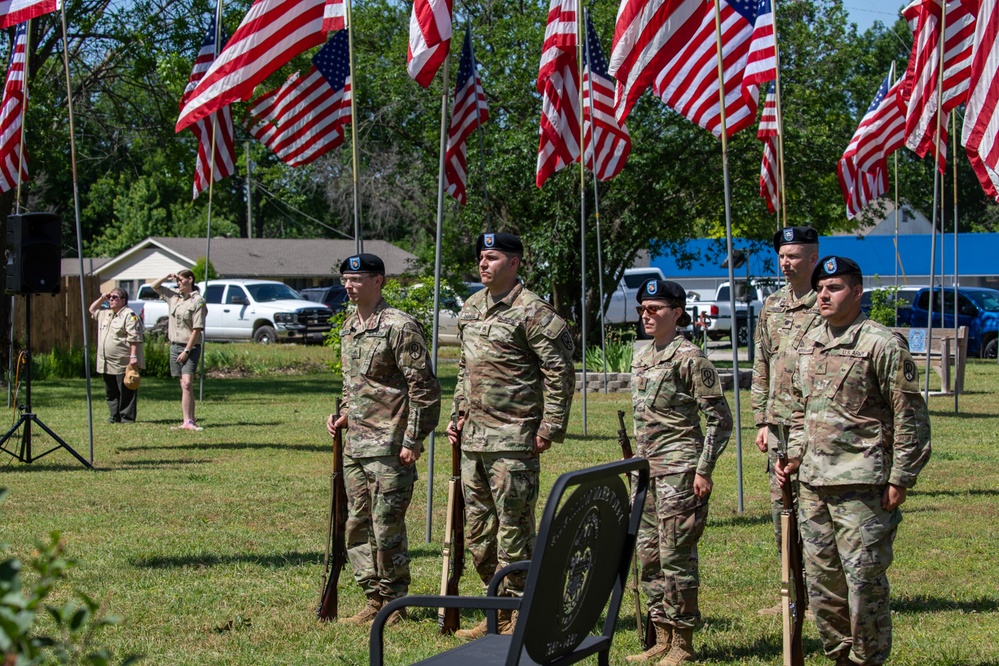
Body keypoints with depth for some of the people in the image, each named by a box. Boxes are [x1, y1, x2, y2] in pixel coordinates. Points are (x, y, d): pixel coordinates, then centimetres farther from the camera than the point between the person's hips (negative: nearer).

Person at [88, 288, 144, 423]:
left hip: (123, 363, -9)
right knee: (110, 393, 12)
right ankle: (115, 416, 19)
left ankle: (127, 417, 1)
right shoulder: (105, 314, 17)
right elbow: (92, 310, 35)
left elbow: (135, 338, -17)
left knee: (126, 392, -3)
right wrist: (101, 299, 17)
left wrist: (133, 356, -24)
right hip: (108, 364, 9)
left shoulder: (129, 315, -11)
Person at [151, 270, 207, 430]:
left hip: (190, 347, -7)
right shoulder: (174, 295, 11)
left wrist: (186, 351, -17)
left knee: (187, 383, -17)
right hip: (175, 345, 7)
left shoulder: (197, 301, -10)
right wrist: (167, 277, 5)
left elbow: (197, 329, -14)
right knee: (183, 385, 6)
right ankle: (188, 421, 6)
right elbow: (154, 286, 23)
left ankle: (189, 421, -21)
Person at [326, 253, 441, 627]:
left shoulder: (399, 327, -12)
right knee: (357, 526, 10)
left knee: (387, 528, -4)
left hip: (389, 446, -9)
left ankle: (394, 604, 7)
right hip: (355, 445, 9)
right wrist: (343, 414, 11)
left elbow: (424, 388, -13)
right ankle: (374, 600, 19)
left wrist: (413, 441, -15)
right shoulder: (349, 327, 14)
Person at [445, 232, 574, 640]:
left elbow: (559, 372, -12)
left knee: (514, 528, -5)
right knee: (477, 529, 13)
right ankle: (498, 610, 23)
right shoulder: (471, 309, 14)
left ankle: (520, 617, 2)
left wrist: (551, 427, -14)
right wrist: (458, 413, 18)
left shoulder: (532, 312, -11)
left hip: (513, 439, -9)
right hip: (474, 437, 9)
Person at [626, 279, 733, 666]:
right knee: (649, 556, 10)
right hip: (647, 469, 9)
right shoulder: (641, 358, 14)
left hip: (679, 469, -8)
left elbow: (720, 420, -11)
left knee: (676, 556, -6)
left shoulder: (690, 358, -10)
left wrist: (703, 470, -14)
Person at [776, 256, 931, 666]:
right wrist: (795, 455, 13)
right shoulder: (809, 343, 14)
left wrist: (900, 479, -11)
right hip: (813, 481, 7)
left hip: (861, 484, -7)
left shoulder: (882, 345, -8)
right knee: (821, 580, 11)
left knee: (864, 579, -5)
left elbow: (910, 418, -9)